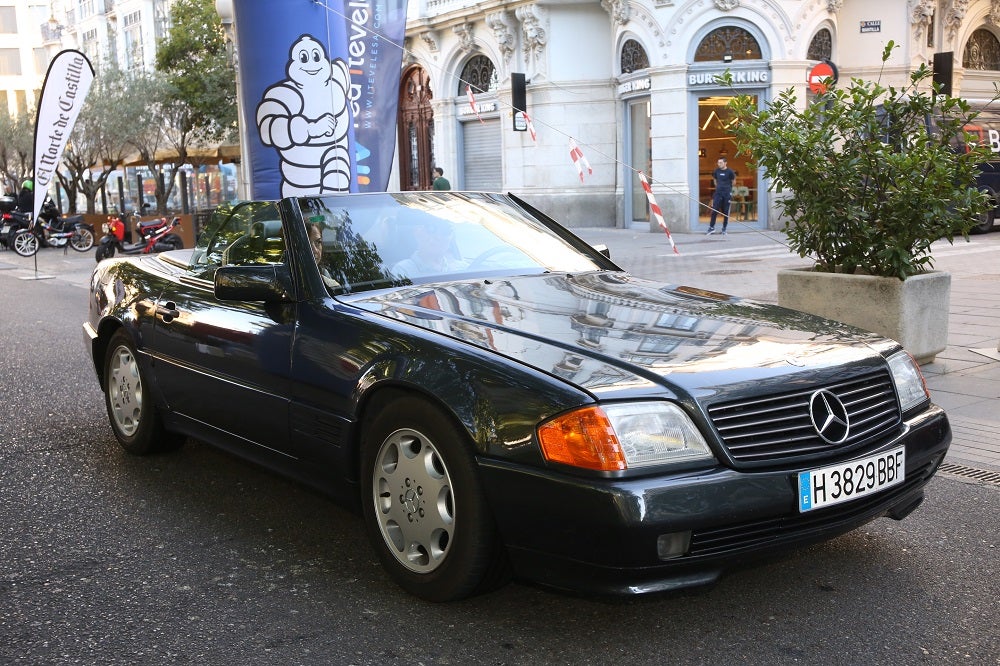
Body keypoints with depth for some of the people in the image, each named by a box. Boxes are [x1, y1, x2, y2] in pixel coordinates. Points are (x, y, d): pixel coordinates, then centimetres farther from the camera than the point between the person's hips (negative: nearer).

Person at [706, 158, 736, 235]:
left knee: (726, 212, 2)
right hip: (718, 193, 3)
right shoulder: (716, 171, 6)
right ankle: (711, 227, 0)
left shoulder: (729, 171, -4)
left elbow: (733, 181, 8)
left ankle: (724, 229, 11)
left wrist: (728, 188, 10)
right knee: (714, 210, -5)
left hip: (727, 194, -3)